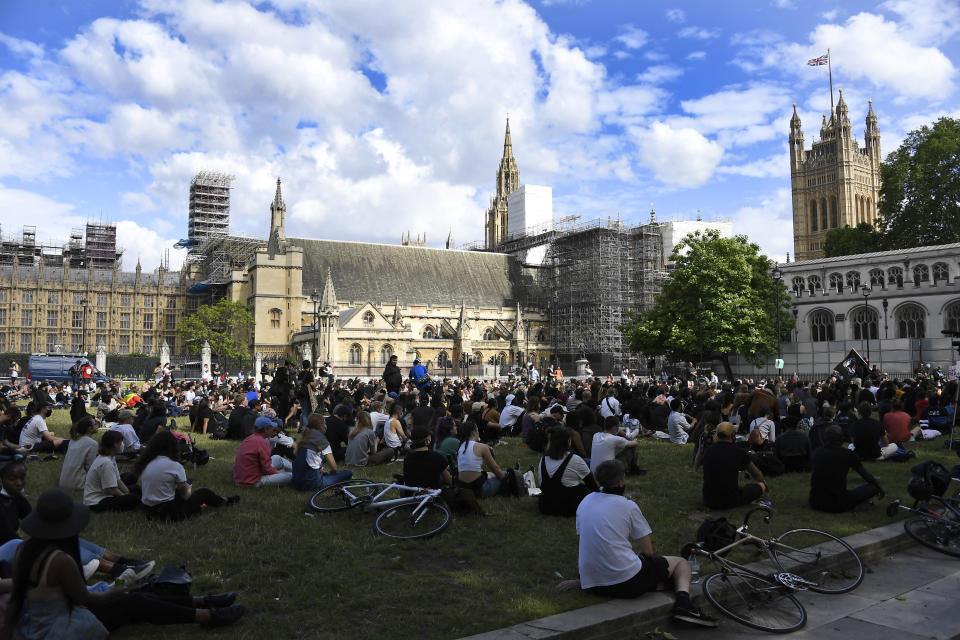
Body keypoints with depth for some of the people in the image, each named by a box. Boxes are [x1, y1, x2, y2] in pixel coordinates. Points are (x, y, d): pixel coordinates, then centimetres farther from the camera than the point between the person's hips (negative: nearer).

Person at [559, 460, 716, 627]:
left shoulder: (585, 501, 8)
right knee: (682, 563, 13)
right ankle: (682, 601, -10)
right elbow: (648, 552, -2)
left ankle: (578, 583, 11)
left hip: (592, 586, 5)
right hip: (628, 583, -5)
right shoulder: (628, 506, -8)